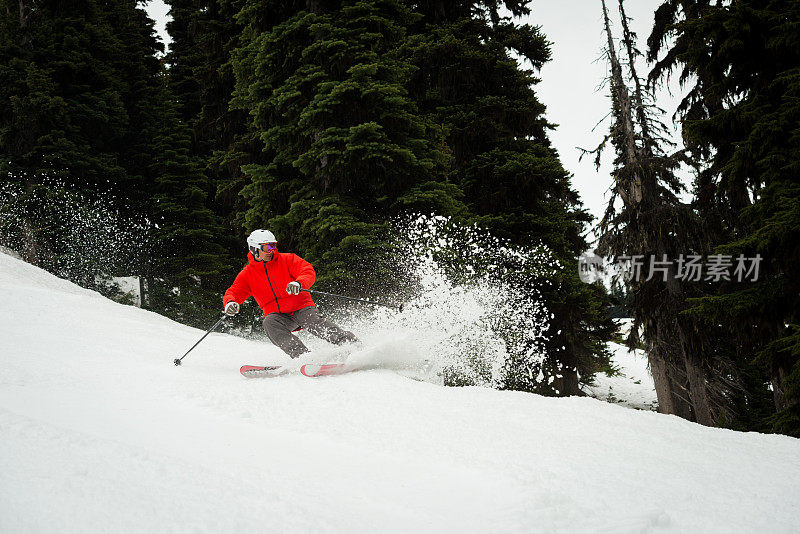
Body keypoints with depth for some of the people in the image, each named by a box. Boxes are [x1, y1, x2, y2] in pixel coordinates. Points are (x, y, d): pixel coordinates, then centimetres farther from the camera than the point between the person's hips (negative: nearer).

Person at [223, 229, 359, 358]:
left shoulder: (287, 260, 1)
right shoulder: (247, 275, 7)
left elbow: (308, 271, -11)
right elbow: (233, 293, 3)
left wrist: (299, 283, -36)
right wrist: (230, 303, -23)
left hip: (301, 307, -2)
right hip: (278, 316, 2)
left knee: (313, 320, -31)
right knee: (269, 323, -31)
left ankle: (354, 345, -32)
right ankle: (301, 355, -43)